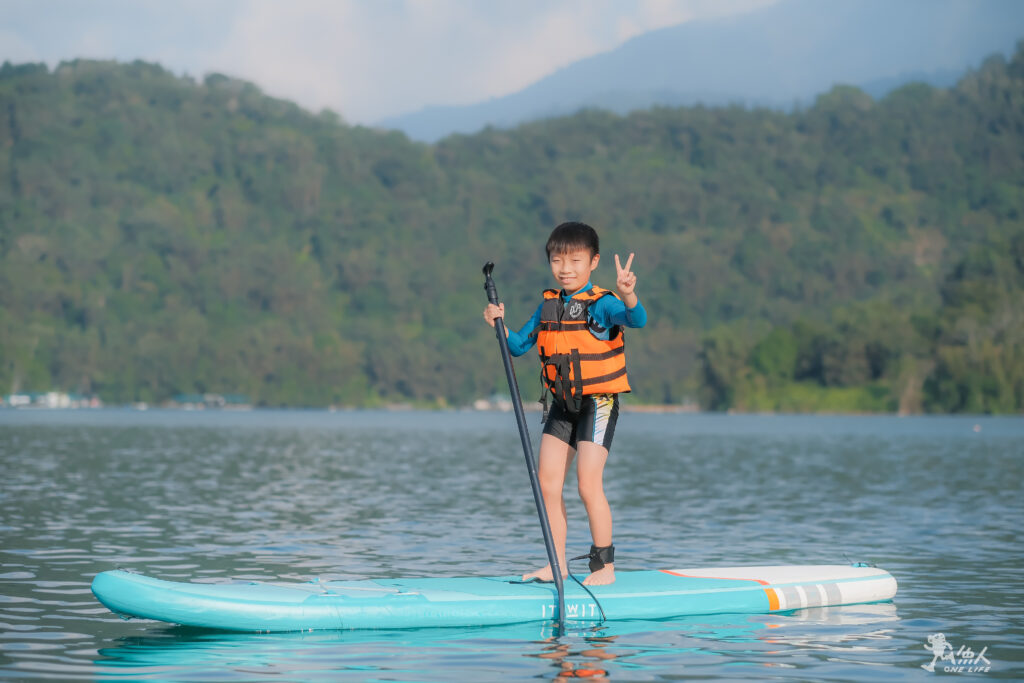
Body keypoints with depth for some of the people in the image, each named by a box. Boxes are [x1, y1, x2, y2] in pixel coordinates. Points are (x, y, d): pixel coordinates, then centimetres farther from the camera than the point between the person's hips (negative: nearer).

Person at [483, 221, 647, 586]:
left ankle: (604, 566, 1)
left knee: (588, 484, -10)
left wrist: (628, 295, -54)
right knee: (547, 482, 5)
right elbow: (518, 345, 13)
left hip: (597, 403, -7)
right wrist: (500, 326, -7)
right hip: (562, 404, 7)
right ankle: (557, 564, 14)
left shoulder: (601, 304, -13)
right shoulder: (549, 305, 7)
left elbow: (636, 320, -33)